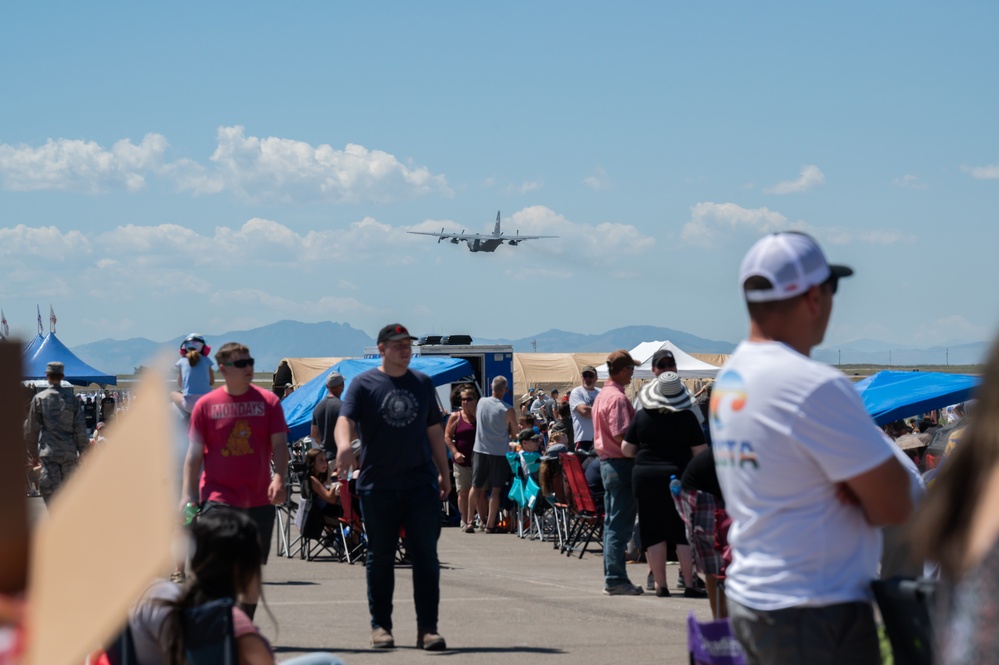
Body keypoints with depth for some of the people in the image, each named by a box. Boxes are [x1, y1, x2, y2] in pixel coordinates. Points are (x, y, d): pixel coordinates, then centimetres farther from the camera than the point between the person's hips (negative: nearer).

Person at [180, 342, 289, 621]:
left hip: (259, 499, 2)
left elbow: (279, 444, 0)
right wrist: (187, 495, -5)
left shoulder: (268, 401, 3)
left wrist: (279, 478, -17)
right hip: (218, 496, -2)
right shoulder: (206, 404, 1)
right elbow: (194, 452, 2)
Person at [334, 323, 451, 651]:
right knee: (380, 558, 6)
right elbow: (345, 418, -13)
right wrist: (344, 445, -34)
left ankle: (427, 628, -1)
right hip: (378, 485, -2)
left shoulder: (423, 383, 12)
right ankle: (380, 626, 16)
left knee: (426, 556, -4)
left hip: (421, 483, 2)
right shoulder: (364, 384, 0)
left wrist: (444, 472, 17)